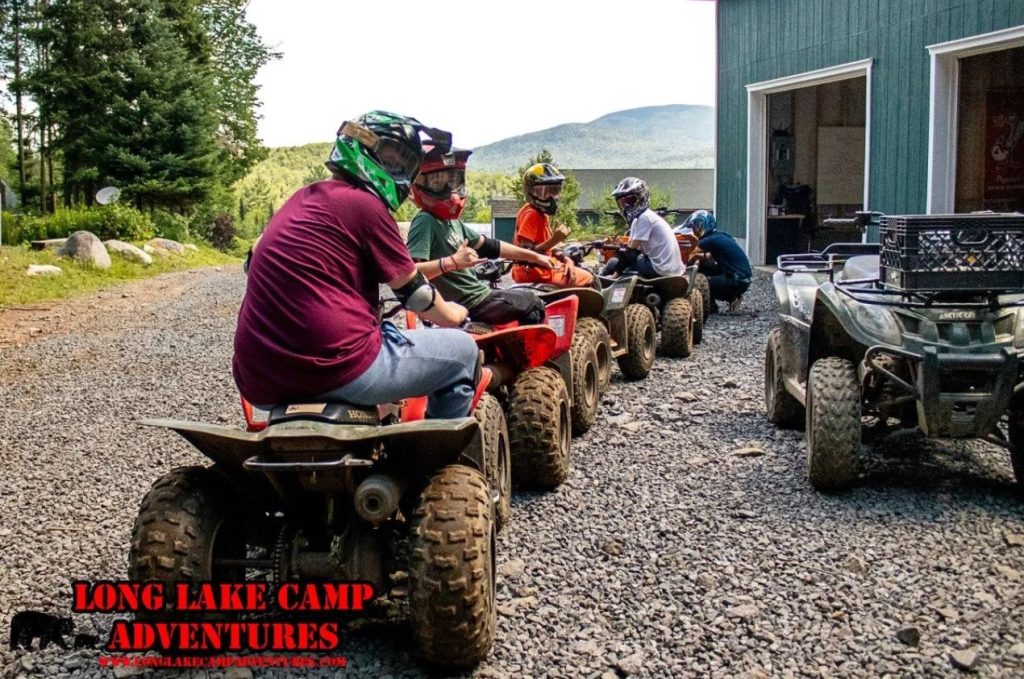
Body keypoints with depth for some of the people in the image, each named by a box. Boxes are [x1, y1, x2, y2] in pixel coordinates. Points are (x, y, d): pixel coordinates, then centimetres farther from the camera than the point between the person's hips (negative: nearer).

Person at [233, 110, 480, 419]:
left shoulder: (302, 199, 19)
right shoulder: (364, 203, -5)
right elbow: (414, 293, 4)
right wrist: (454, 315, 25)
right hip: (332, 369, -9)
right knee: (462, 350, 8)